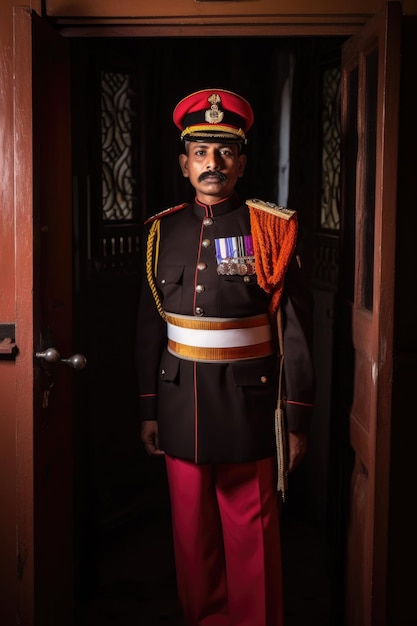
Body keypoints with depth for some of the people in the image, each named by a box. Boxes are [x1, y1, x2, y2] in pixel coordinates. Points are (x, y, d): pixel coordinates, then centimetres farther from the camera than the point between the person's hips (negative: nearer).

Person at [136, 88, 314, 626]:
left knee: (252, 536, 6)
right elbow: (150, 326, 9)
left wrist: (297, 419, -7)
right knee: (192, 530, 15)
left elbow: (296, 329, -6)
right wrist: (148, 410, 9)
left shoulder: (271, 230, -5)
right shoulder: (164, 231, 5)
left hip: (248, 404, -3)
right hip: (181, 404, 3)